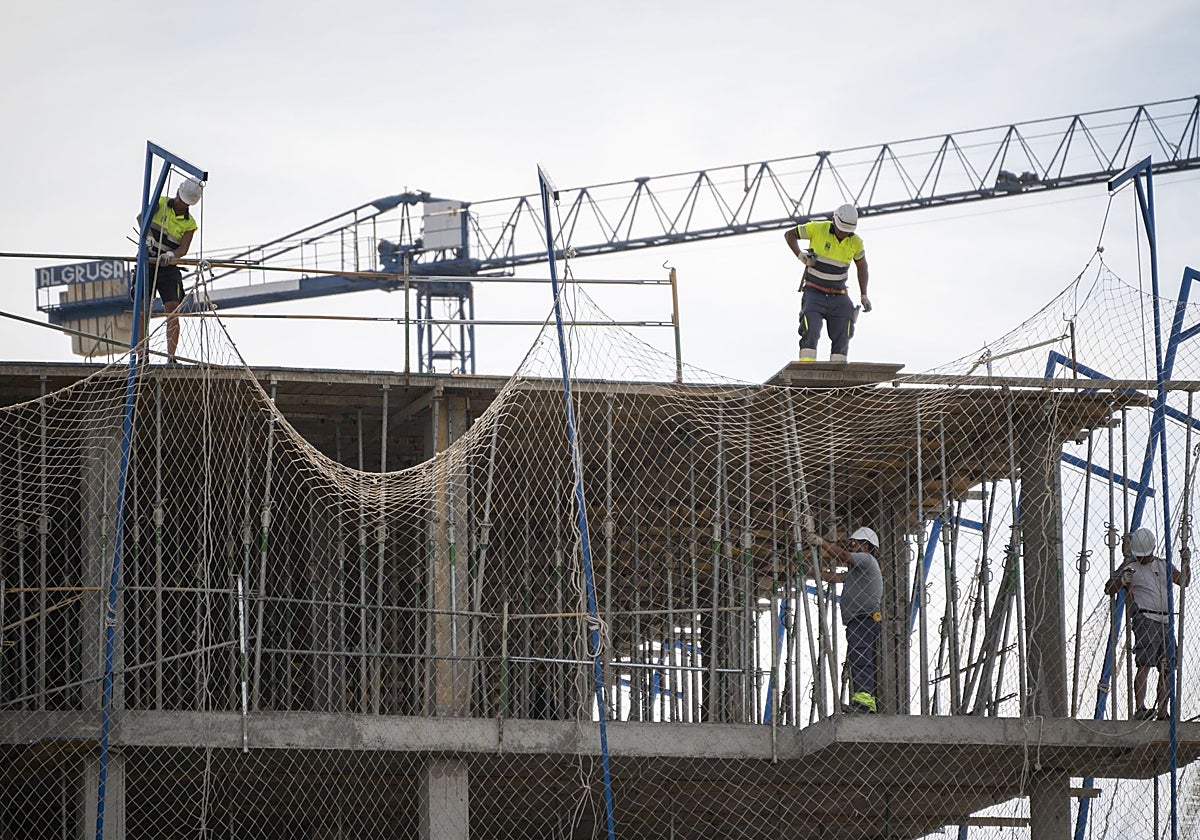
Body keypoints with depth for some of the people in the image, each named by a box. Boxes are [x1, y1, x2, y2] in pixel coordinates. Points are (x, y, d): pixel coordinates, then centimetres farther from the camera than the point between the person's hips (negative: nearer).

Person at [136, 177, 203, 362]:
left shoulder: (189, 224, 5)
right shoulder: (161, 203, 3)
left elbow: (183, 249, -7)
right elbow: (141, 217, -15)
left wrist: (171, 254, -30)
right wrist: (148, 235, -33)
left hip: (168, 268, 1)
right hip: (147, 263, -1)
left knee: (172, 310, -12)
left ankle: (171, 357, -15)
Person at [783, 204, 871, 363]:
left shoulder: (855, 242, -2)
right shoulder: (817, 229, -11)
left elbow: (862, 266, 16)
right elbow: (789, 235, 3)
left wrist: (864, 296, 11)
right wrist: (800, 255, -13)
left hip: (838, 297, 3)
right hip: (814, 294, -3)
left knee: (842, 338, -4)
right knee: (810, 332, -20)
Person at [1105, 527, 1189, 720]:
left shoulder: (1163, 565, 18)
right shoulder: (1131, 568, 2)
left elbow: (1184, 581, 27)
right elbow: (1108, 590, -2)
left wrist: (1186, 564, 11)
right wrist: (1123, 580, -19)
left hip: (1165, 621, 6)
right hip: (1145, 619, -6)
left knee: (1166, 668, 4)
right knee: (1144, 665, -17)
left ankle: (1162, 713, 7)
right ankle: (1140, 708, -24)